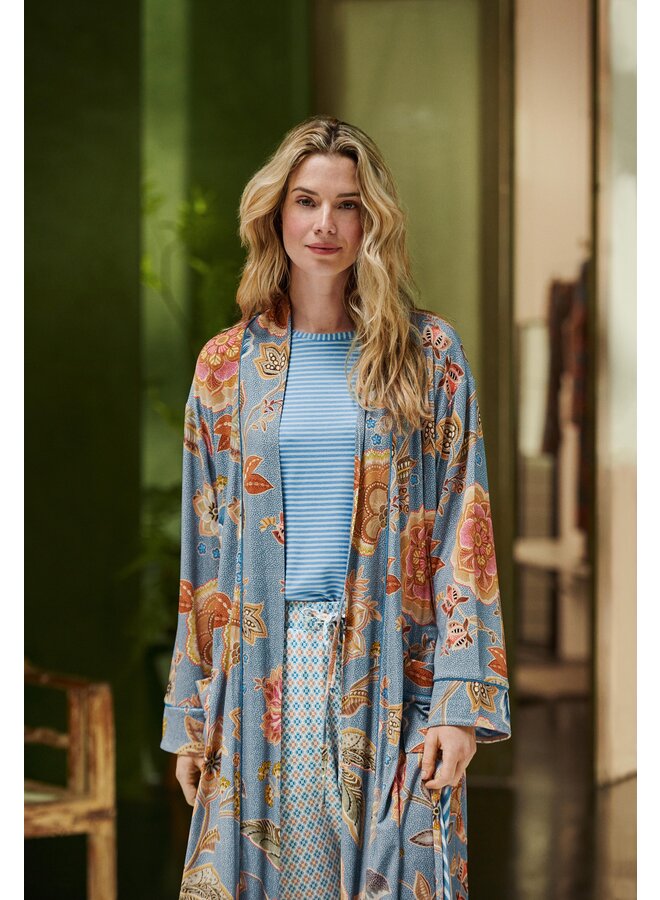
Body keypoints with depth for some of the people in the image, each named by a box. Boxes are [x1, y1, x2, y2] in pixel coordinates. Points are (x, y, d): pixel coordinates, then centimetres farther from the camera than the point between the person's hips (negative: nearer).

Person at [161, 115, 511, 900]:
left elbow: (463, 530, -2)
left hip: (390, 668, -1)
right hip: (263, 667, 2)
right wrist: (189, 713, 6)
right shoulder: (227, 364, 7)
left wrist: (461, 701, -11)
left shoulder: (428, 355, 2)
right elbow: (202, 546, 9)